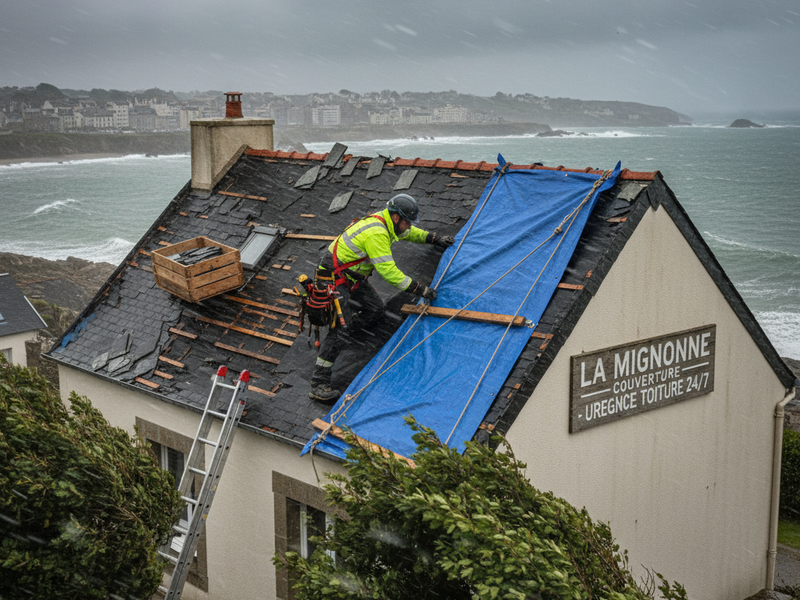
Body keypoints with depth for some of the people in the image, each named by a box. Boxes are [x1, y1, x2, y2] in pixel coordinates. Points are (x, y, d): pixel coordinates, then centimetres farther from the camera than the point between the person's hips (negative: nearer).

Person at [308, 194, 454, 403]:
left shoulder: (384, 222, 3)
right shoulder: (376, 234, -27)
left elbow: (408, 233, 25)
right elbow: (388, 270, -29)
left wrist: (435, 239, 25)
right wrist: (419, 288, -25)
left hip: (352, 276, 10)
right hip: (334, 279, -10)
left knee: (375, 309, 10)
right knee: (341, 328, -17)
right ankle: (319, 384, -18)